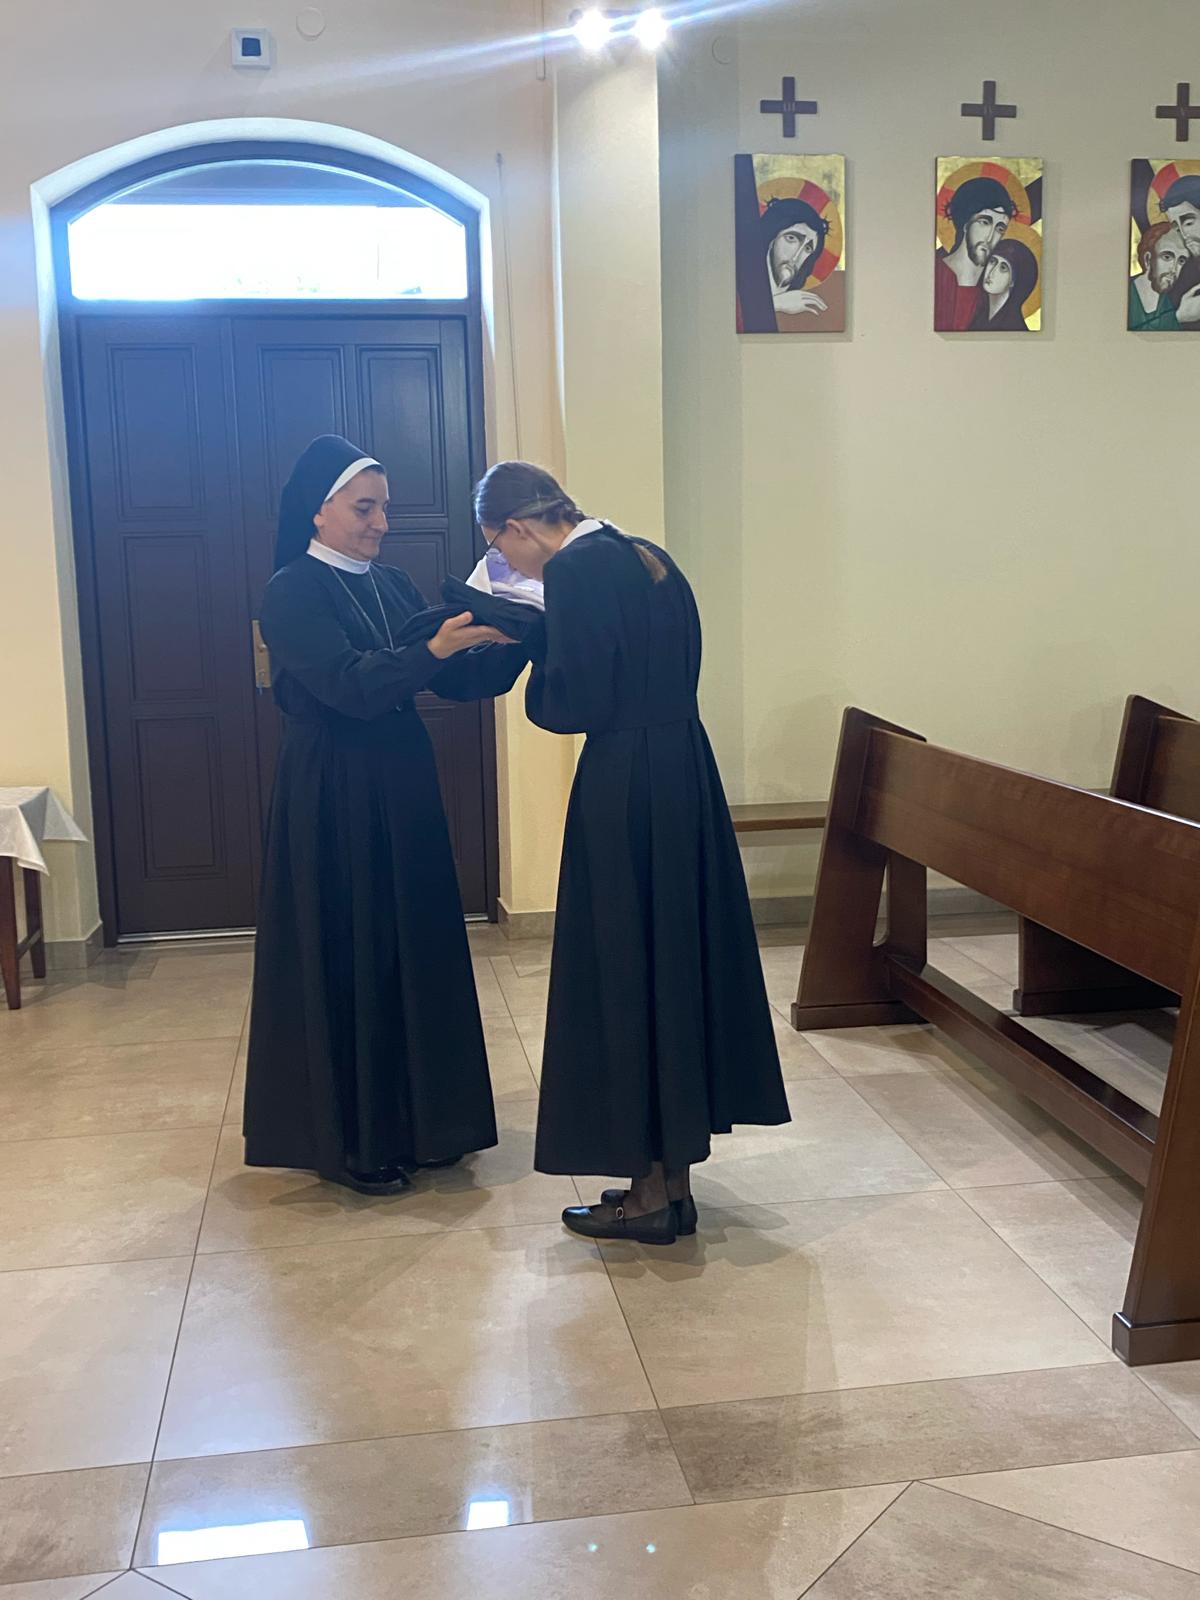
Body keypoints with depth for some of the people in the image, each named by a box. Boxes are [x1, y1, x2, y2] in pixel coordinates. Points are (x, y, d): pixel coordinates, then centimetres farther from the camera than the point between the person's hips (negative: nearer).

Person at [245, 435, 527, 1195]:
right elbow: (351, 685, -23)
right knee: (346, 957, 0)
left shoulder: (395, 586, 11)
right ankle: (349, 1140, 14)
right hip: (333, 798, -7)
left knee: (417, 948, 12)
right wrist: (433, 647, -35)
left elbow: (457, 681, 6)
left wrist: (512, 641, -11)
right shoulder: (292, 594, -9)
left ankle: (417, 1120, 26)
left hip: (405, 788, 7)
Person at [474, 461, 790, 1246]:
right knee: (680, 958, 14)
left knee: (625, 974, 2)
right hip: (688, 774, 9)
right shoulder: (652, 559, 13)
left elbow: (575, 701, -16)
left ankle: (651, 1192, 11)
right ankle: (675, 1174, 25)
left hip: (625, 792, -9)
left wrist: (535, 674, 5)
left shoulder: (573, 572, -12)